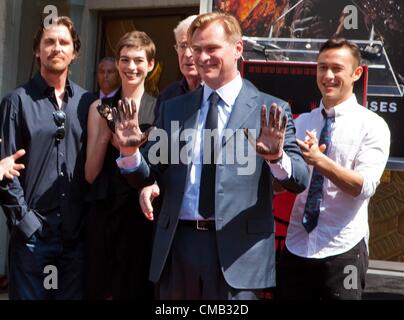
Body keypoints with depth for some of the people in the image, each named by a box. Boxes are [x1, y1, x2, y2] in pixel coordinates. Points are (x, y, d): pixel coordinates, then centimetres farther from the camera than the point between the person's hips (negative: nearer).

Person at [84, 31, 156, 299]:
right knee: (100, 289, 12)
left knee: (138, 288, 11)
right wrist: (106, 134, -12)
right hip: (105, 213, 2)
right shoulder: (100, 108, 5)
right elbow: (90, 174, 2)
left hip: (143, 214, -2)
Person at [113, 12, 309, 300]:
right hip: (178, 244, 4)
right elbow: (145, 177, 10)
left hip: (238, 248, -3)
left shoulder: (271, 110, 0)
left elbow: (299, 180, -6)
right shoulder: (173, 109, 10)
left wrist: (276, 157, -27)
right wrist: (130, 151, -10)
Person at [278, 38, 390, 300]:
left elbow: (365, 187, -17)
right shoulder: (301, 122, 8)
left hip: (342, 251, -4)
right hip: (296, 248, 4)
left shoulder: (373, 126, -5)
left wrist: (318, 160, -29)